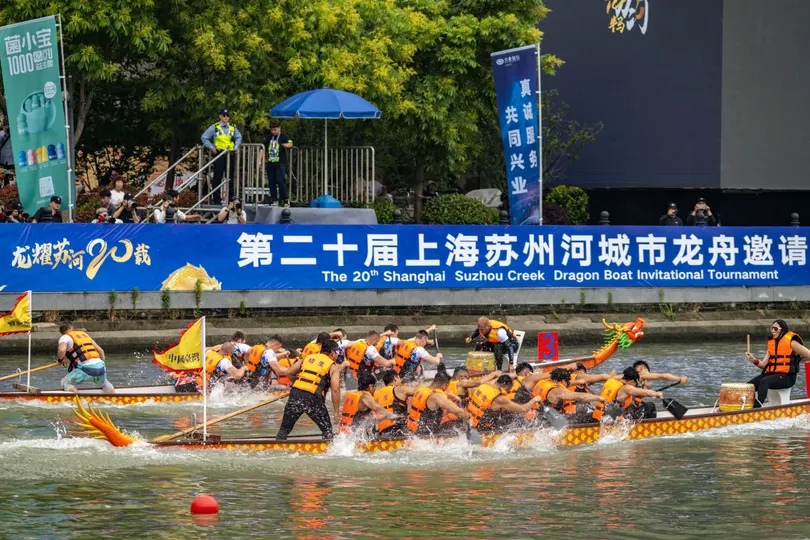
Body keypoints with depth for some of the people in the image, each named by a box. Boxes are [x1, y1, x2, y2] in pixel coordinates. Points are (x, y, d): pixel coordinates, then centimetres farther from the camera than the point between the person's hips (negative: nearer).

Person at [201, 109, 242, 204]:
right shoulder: (214, 127, 0)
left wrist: (236, 147, 13)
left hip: (231, 154, 4)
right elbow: (204, 137, 4)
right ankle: (217, 199, 0)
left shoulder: (232, 128, 11)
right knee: (217, 178, -3)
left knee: (231, 178, 7)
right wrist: (211, 147, -3)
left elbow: (239, 137, 27)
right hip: (219, 154, -4)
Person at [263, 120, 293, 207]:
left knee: (280, 180, -11)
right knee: (271, 181, 4)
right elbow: (264, 149, 17)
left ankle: (285, 199, -2)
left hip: (280, 163, -5)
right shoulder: (268, 138, 14)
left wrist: (285, 145, -42)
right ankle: (274, 200, 11)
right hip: (270, 163, 5)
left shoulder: (283, 137, 0)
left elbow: (290, 144, -19)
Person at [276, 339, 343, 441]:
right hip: (313, 398, -3)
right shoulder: (333, 367, 9)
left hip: (295, 394, 3)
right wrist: (337, 411, 2)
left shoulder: (308, 358, 20)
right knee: (327, 431, 12)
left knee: (284, 429, 13)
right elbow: (335, 389, -2)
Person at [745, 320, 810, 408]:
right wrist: (754, 360, -6)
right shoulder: (771, 342, 16)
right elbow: (764, 364, 12)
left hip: (787, 377, -7)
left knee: (764, 382, -35)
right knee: (749, 385, -13)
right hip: (771, 374, 7)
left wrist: (793, 361, 3)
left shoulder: (791, 342, -4)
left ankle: (757, 408, -47)